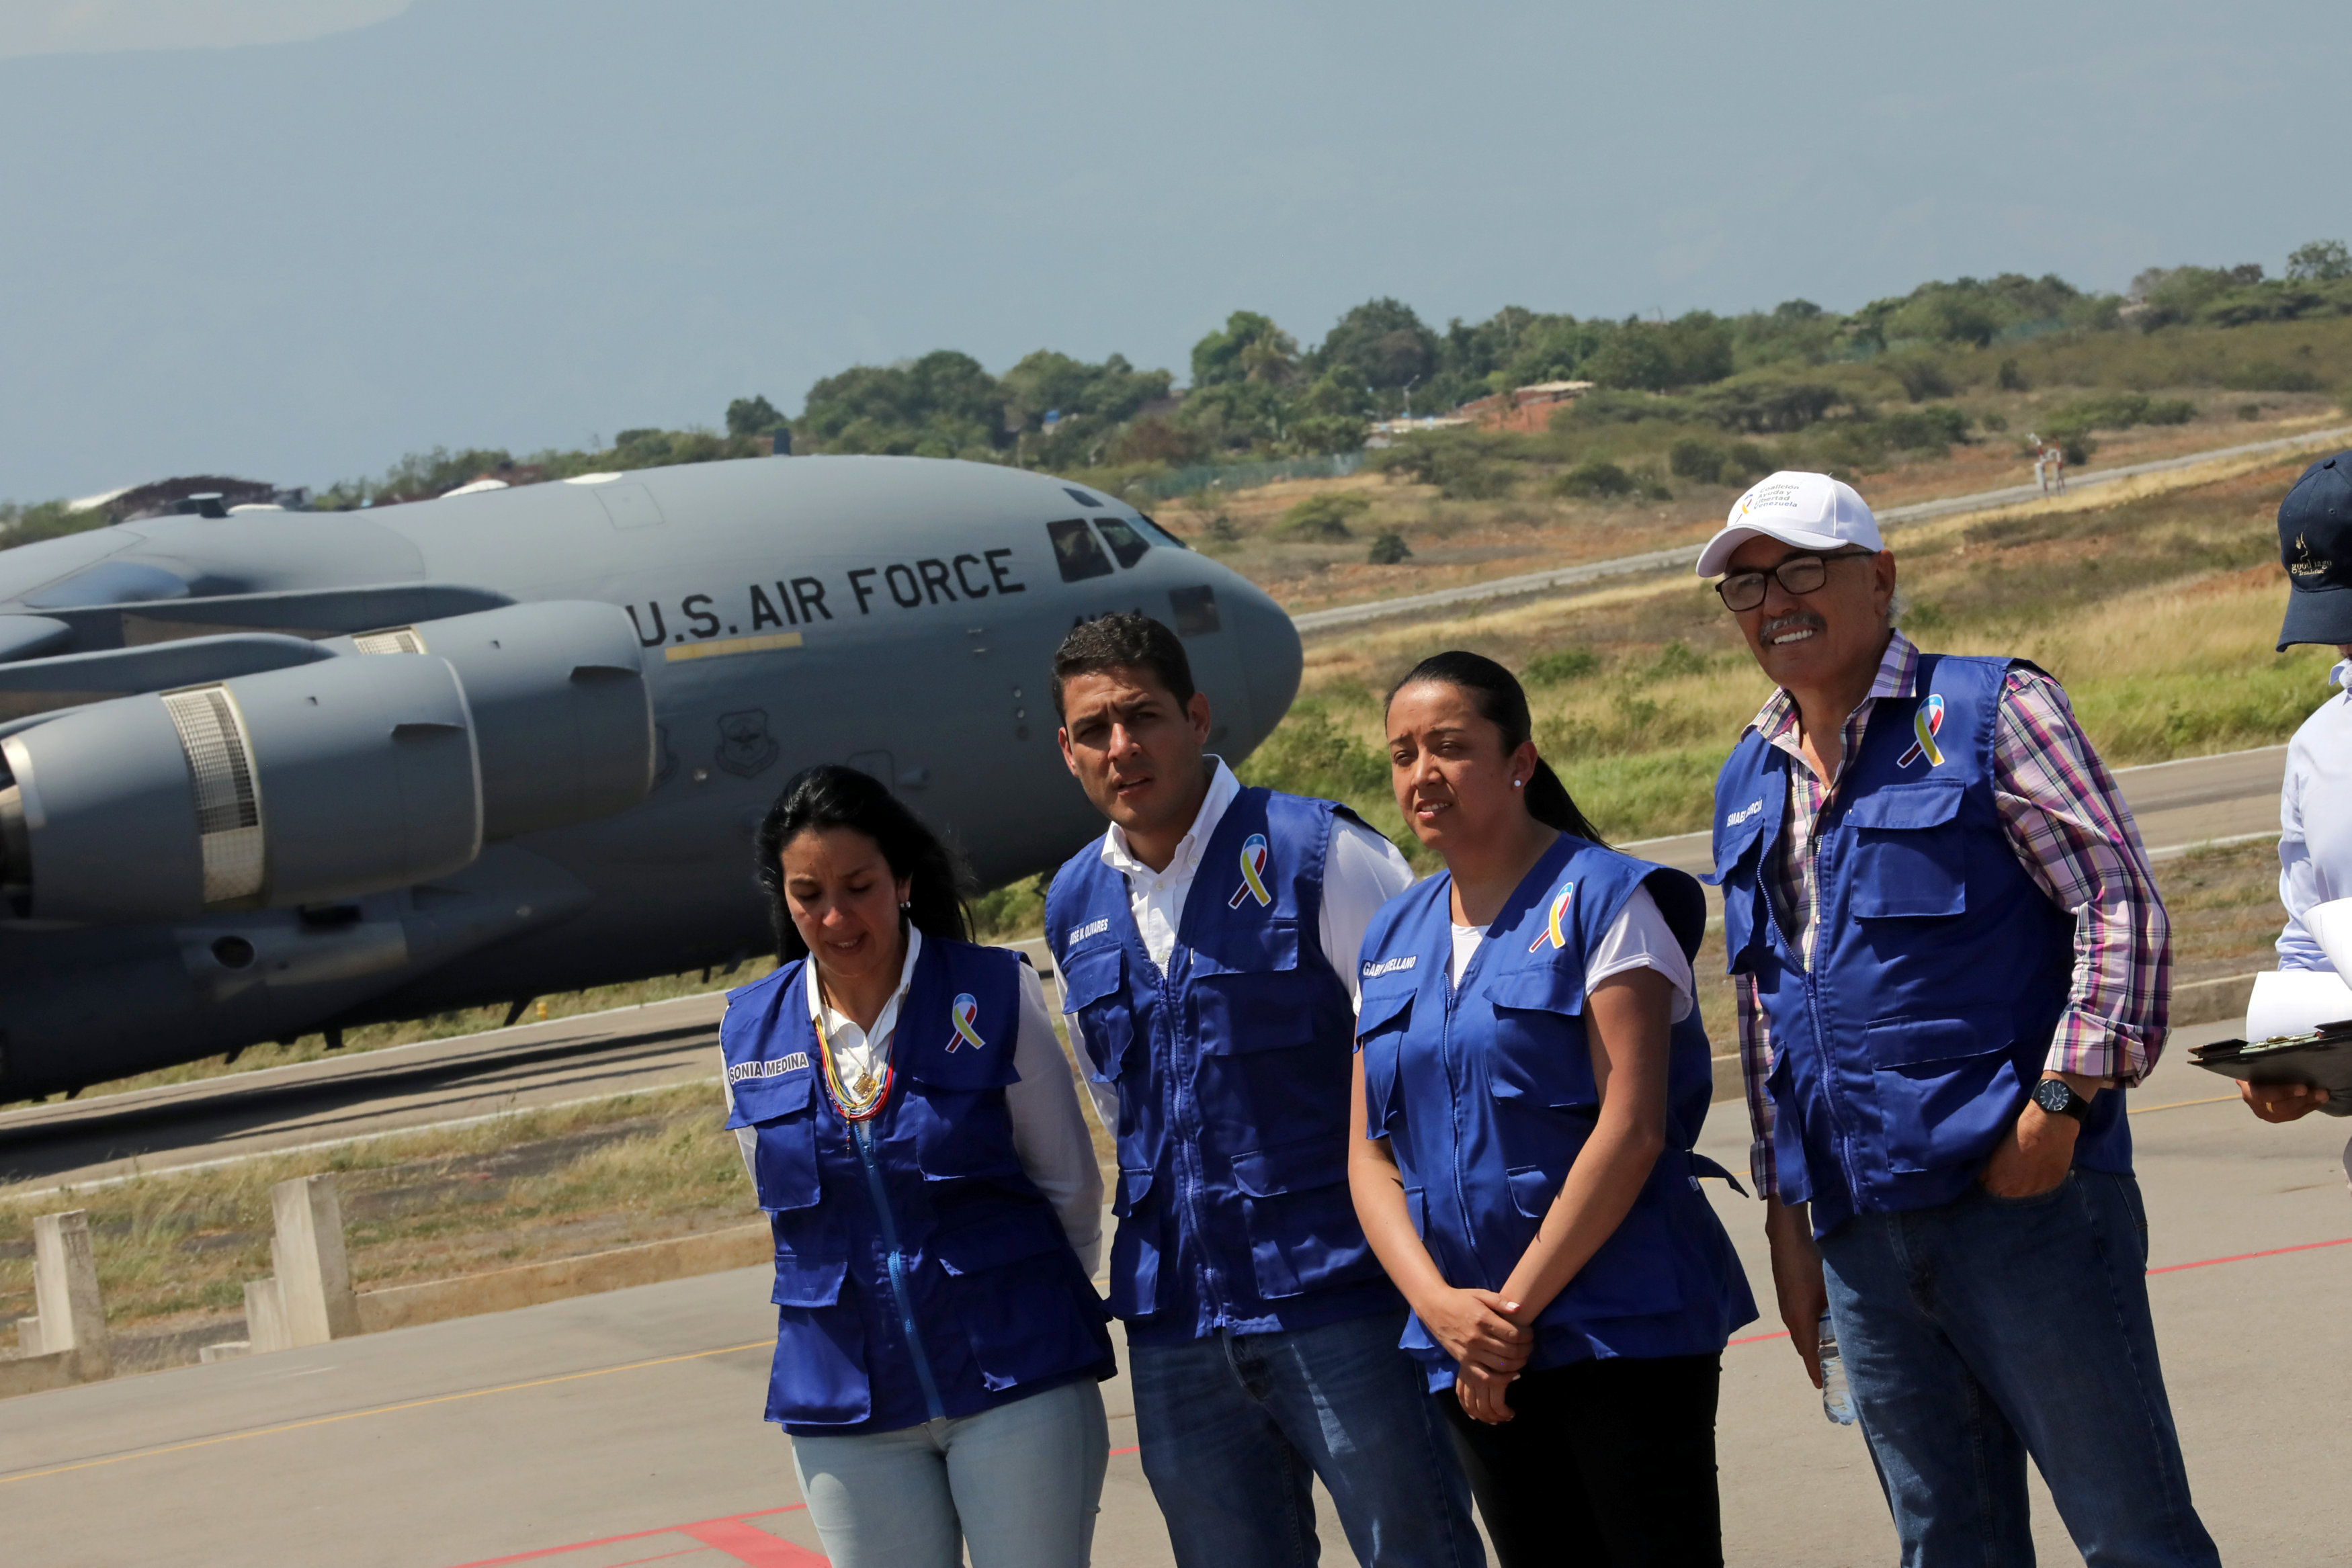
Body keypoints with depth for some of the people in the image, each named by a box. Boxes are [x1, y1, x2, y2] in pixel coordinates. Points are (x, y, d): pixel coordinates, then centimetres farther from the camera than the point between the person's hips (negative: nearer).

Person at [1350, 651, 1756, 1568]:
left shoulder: (1603, 900, -5)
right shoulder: (1394, 940, 13)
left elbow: (1631, 1129, -13)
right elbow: (1370, 1155, 9)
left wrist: (1516, 1307, -14)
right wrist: (1439, 1304, -9)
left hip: (1618, 1322, -6)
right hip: (1476, 1352, 6)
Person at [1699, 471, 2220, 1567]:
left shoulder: (1987, 712, -2)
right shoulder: (1749, 785, 16)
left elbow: (2121, 904, -7)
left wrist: (2059, 1103, -16)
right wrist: (1787, 1217, 16)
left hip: (2026, 1193, -6)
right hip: (1861, 1221, 6)